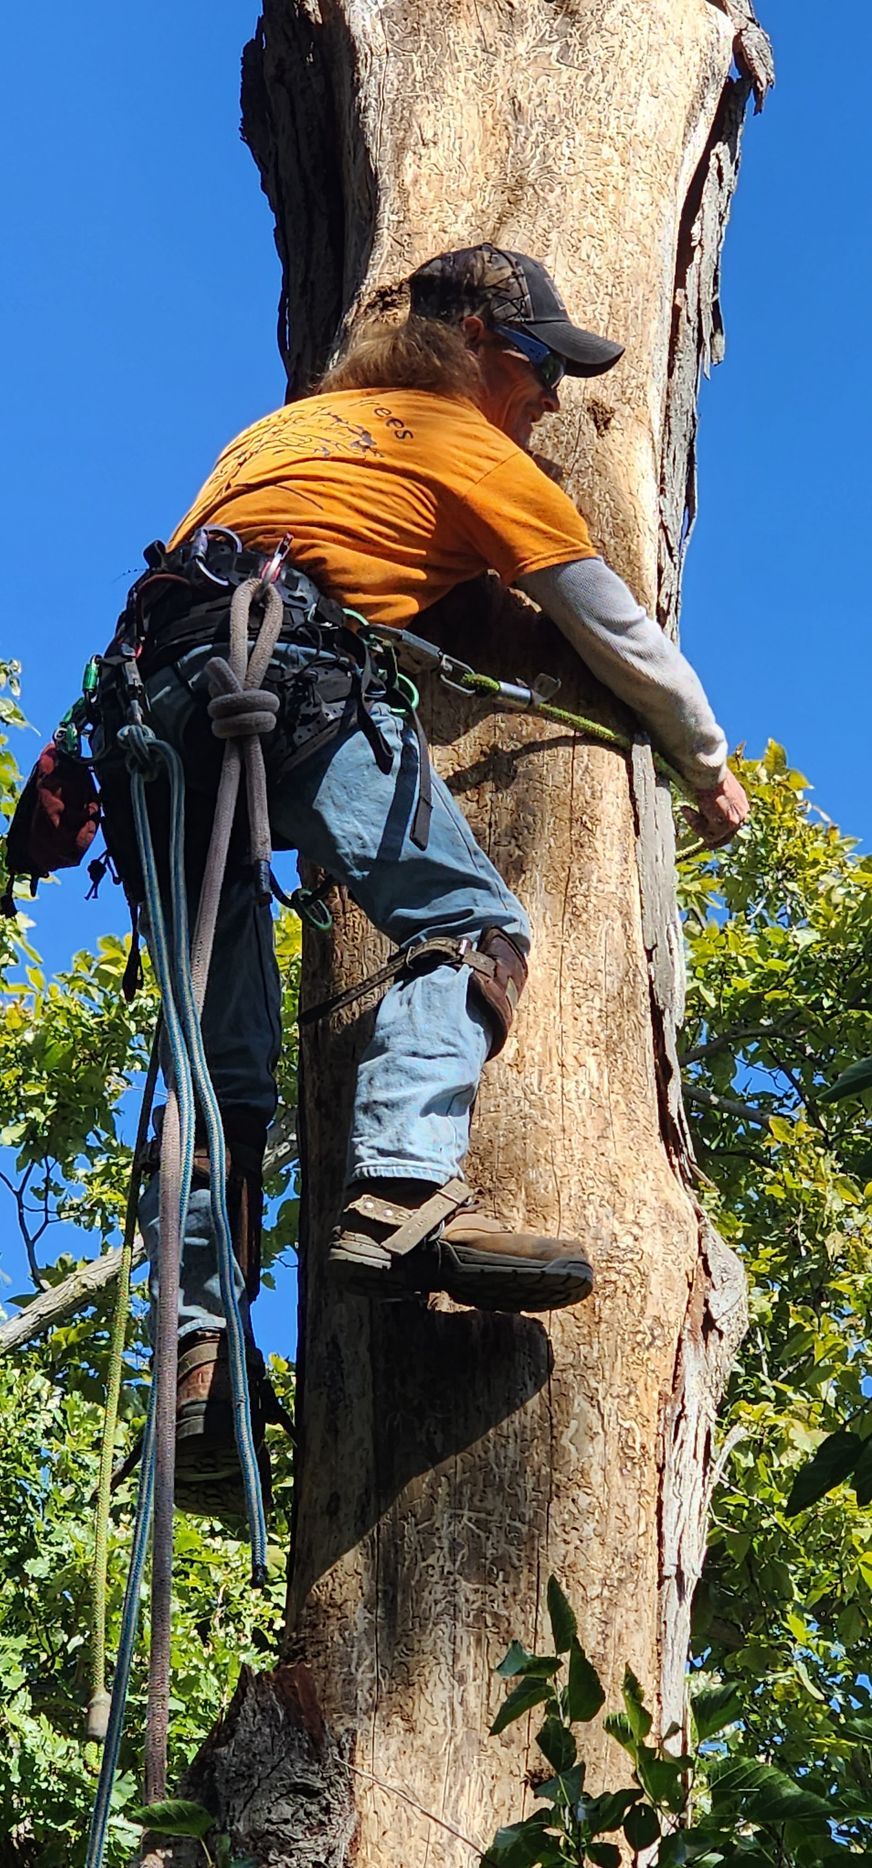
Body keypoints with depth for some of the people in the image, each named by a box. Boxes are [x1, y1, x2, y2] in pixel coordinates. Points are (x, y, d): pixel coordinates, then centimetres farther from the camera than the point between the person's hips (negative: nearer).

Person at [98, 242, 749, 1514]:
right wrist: (710, 767, 32)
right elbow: (619, 634, 20)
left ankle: (199, 1362, -2)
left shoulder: (295, 420, 34)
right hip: (287, 674, -7)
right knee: (470, 924, -12)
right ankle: (404, 1192, -37)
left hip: (158, 697, 7)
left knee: (225, 1061, 6)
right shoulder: (471, 447, 15)